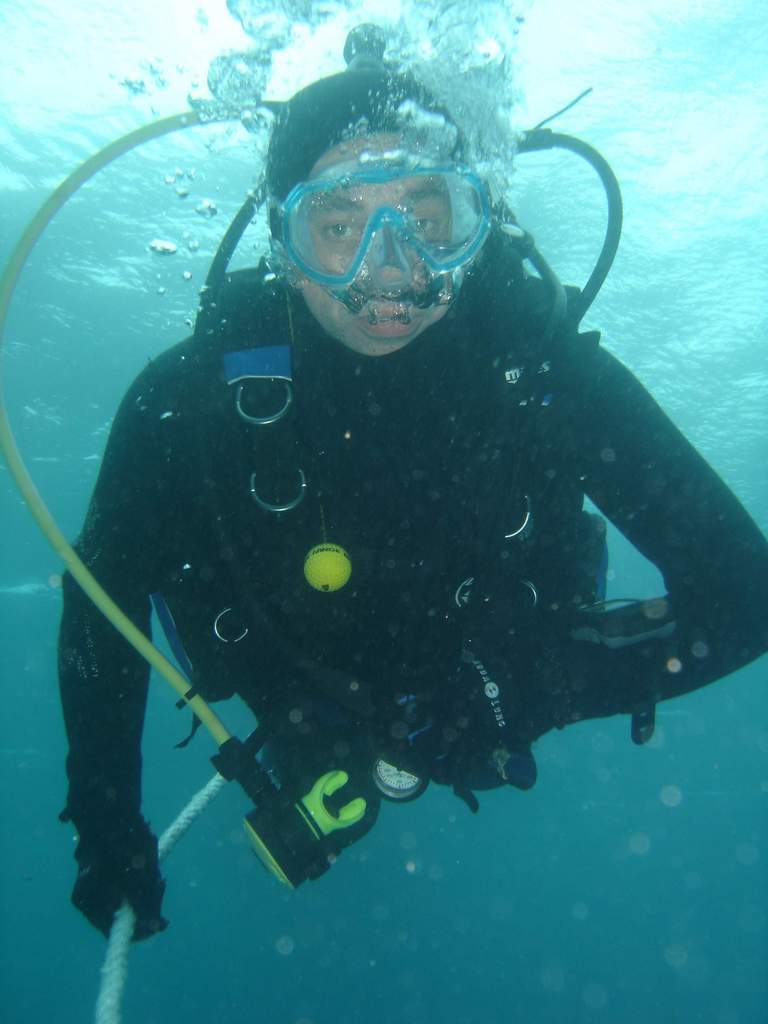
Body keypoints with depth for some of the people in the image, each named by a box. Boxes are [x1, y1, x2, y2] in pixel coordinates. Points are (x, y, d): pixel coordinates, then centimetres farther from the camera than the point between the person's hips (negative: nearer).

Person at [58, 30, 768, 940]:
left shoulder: (541, 369, -32)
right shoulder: (193, 397, -32)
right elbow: (101, 601, -16)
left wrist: (525, 685, -38)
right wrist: (106, 829, -13)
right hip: (305, 713, 1)